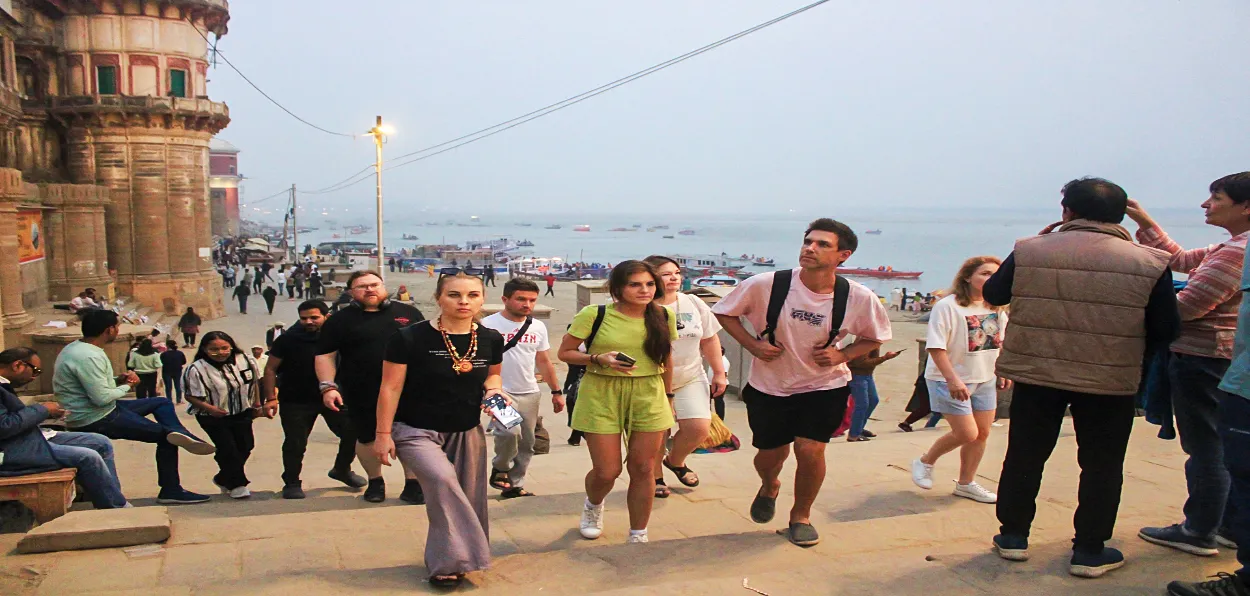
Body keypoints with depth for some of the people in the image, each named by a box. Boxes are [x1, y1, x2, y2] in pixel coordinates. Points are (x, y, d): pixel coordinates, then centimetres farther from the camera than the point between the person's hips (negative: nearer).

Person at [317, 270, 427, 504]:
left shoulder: (408, 312, 7)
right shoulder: (339, 320, 4)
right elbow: (326, 355, 3)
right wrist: (328, 386, -9)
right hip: (362, 395, 0)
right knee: (367, 438, 10)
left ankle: (413, 484, 14)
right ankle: (375, 482, 31)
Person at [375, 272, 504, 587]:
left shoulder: (491, 339, -3)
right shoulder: (409, 338, -15)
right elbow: (390, 388, -10)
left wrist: (493, 389, -7)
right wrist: (383, 434, -10)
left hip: (467, 432, 5)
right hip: (415, 431, -5)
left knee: (466, 501, 7)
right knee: (442, 479, -29)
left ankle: (445, 563, 31)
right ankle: (448, 561, -13)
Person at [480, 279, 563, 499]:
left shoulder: (538, 327, 8)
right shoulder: (489, 324, -9)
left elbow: (543, 361, 17)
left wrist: (556, 391, 16)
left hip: (530, 393, 6)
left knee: (526, 444, 8)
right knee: (511, 431, -25)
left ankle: (515, 485, 23)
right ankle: (500, 470, 3)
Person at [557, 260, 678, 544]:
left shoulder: (663, 317, 2)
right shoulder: (594, 315, -10)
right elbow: (565, 352, -3)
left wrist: (668, 395, 19)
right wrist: (599, 359, -18)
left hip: (648, 396, 3)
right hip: (602, 395, -3)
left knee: (643, 468, 4)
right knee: (607, 470, 0)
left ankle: (638, 535, 21)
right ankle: (593, 505, 36)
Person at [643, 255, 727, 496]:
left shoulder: (693, 304, 3)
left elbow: (709, 340, 11)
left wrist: (719, 373, 10)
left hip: (690, 379, 4)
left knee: (699, 428, -7)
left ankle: (675, 460, 23)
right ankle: (655, 477, 28)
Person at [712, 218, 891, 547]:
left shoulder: (859, 298, -17)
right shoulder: (766, 285, -21)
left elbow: (875, 337, 3)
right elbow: (724, 312, -5)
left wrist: (843, 354, -15)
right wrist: (753, 345, -16)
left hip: (825, 386, 0)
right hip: (769, 385, 1)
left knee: (810, 449, -13)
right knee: (770, 454, 11)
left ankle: (801, 516, 17)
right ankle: (769, 488, 51)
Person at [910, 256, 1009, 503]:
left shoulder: (996, 308, 4)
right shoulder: (948, 306, -17)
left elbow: (1001, 342, 19)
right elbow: (936, 347, -21)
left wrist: (1005, 371, 12)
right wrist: (952, 379, -27)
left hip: (985, 380, 7)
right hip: (950, 381, -7)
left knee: (982, 433, 9)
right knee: (967, 433, -9)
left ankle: (966, 484, 26)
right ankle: (925, 462, 16)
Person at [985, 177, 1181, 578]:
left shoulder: (1029, 251, -6)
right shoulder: (1149, 263, -6)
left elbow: (992, 294, 8)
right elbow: (1166, 330, -2)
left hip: (1035, 374, 1)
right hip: (1111, 381, -1)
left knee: (1024, 456, 15)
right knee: (1101, 465, 13)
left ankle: (1013, 536, 25)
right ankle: (1090, 551, 20)